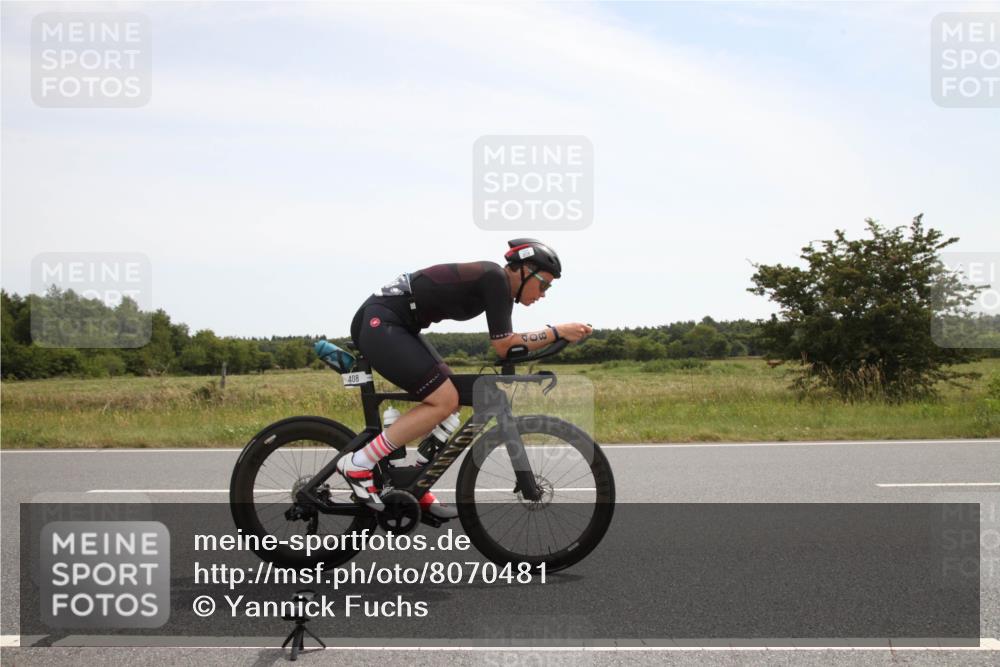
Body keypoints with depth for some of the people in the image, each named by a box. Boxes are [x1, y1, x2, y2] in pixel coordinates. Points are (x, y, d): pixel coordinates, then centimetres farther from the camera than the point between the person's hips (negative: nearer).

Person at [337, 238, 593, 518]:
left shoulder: (494, 281, 13)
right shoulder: (495, 278, -14)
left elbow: (505, 345, 15)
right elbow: (504, 346, -18)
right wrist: (557, 331, -12)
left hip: (393, 326, 10)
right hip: (378, 323, -10)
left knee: (450, 398, 9)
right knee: (444, 401, -14)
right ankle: (357, 465, -10)